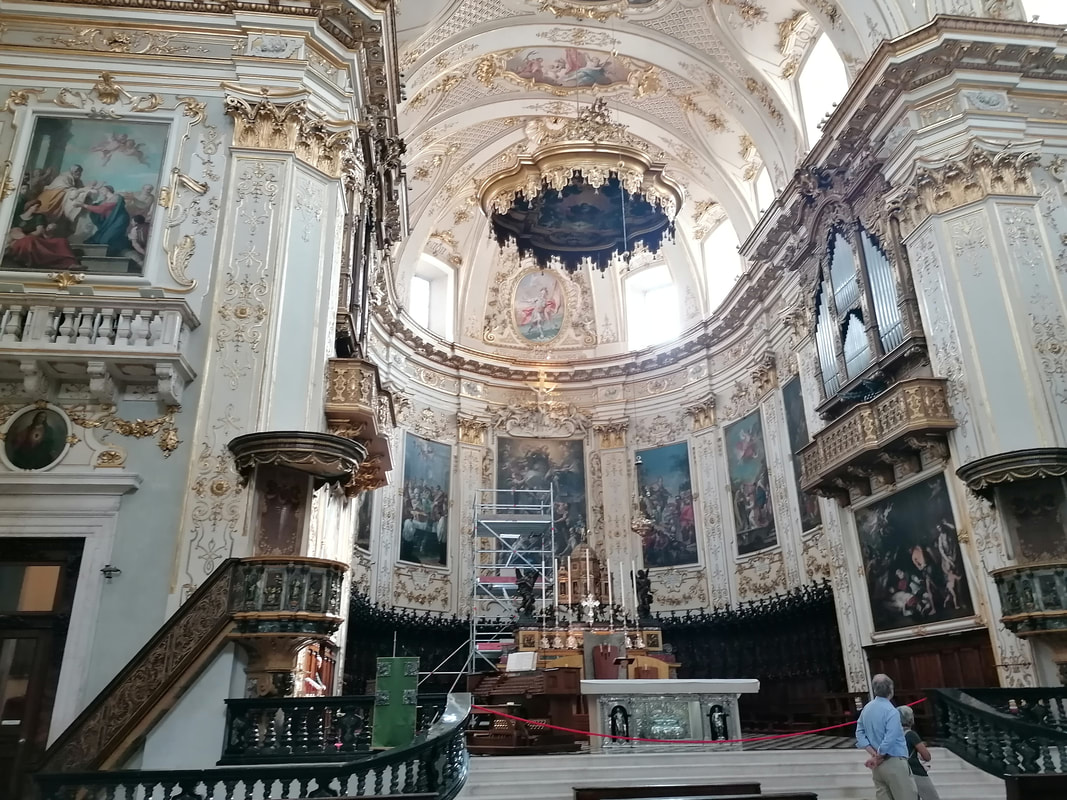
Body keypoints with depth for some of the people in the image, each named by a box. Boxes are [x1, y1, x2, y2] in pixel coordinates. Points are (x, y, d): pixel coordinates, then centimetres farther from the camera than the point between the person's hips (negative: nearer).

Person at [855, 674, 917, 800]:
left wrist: (873, 753, 0)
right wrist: (877, 759, -9)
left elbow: (859, 733, 7)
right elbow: (889, 740, -21)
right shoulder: (891, 711, -16)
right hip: (894, 763, -7)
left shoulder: (866, 708, 8)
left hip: (878, 766, 7)